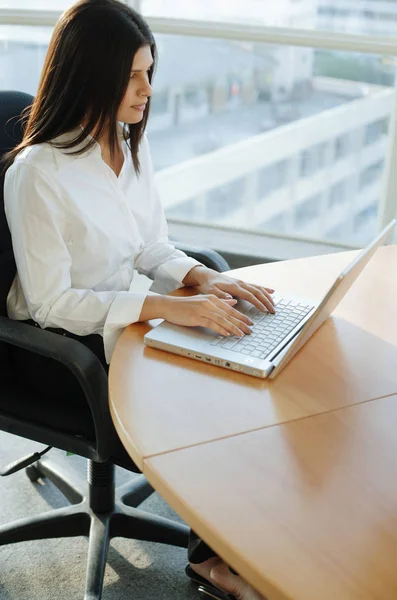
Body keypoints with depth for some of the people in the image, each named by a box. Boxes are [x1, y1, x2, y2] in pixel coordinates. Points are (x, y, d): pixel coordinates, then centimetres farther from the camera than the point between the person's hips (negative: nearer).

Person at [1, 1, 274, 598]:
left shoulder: (133, 145, 2)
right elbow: (49, 301, -21)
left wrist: (206, 279, -12)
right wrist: (170, 307, -28)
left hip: (122, 324, 7)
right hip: (67, 351, -6)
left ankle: (220, 547, 6)